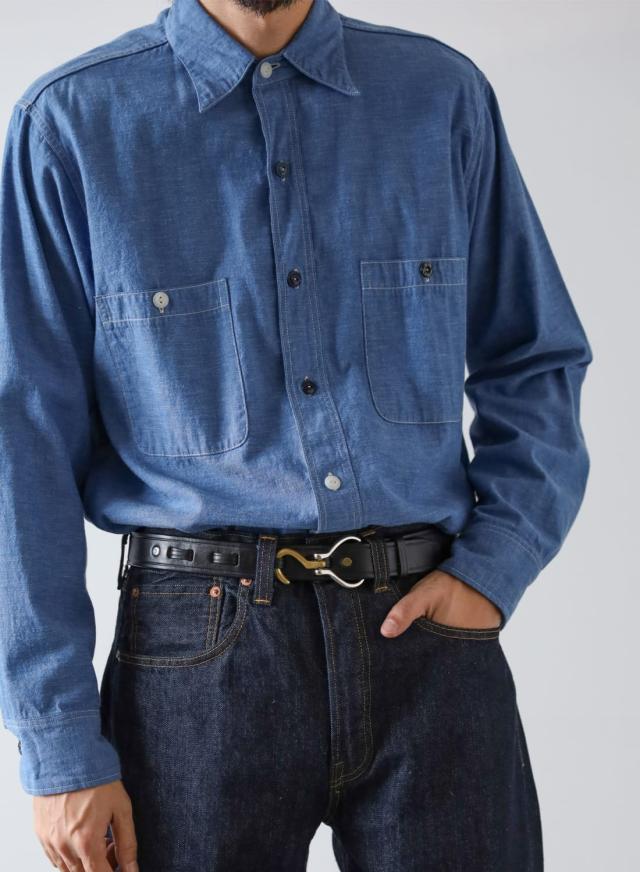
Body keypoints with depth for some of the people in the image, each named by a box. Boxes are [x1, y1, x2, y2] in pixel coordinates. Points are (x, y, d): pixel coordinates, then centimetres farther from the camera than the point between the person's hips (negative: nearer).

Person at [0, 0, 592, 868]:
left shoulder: (445, 95, 4)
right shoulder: (71, 122, -3)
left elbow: (538, 361, 11)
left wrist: (491, 568, -4)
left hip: (426, 632, 2)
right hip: (201, 659, -1)